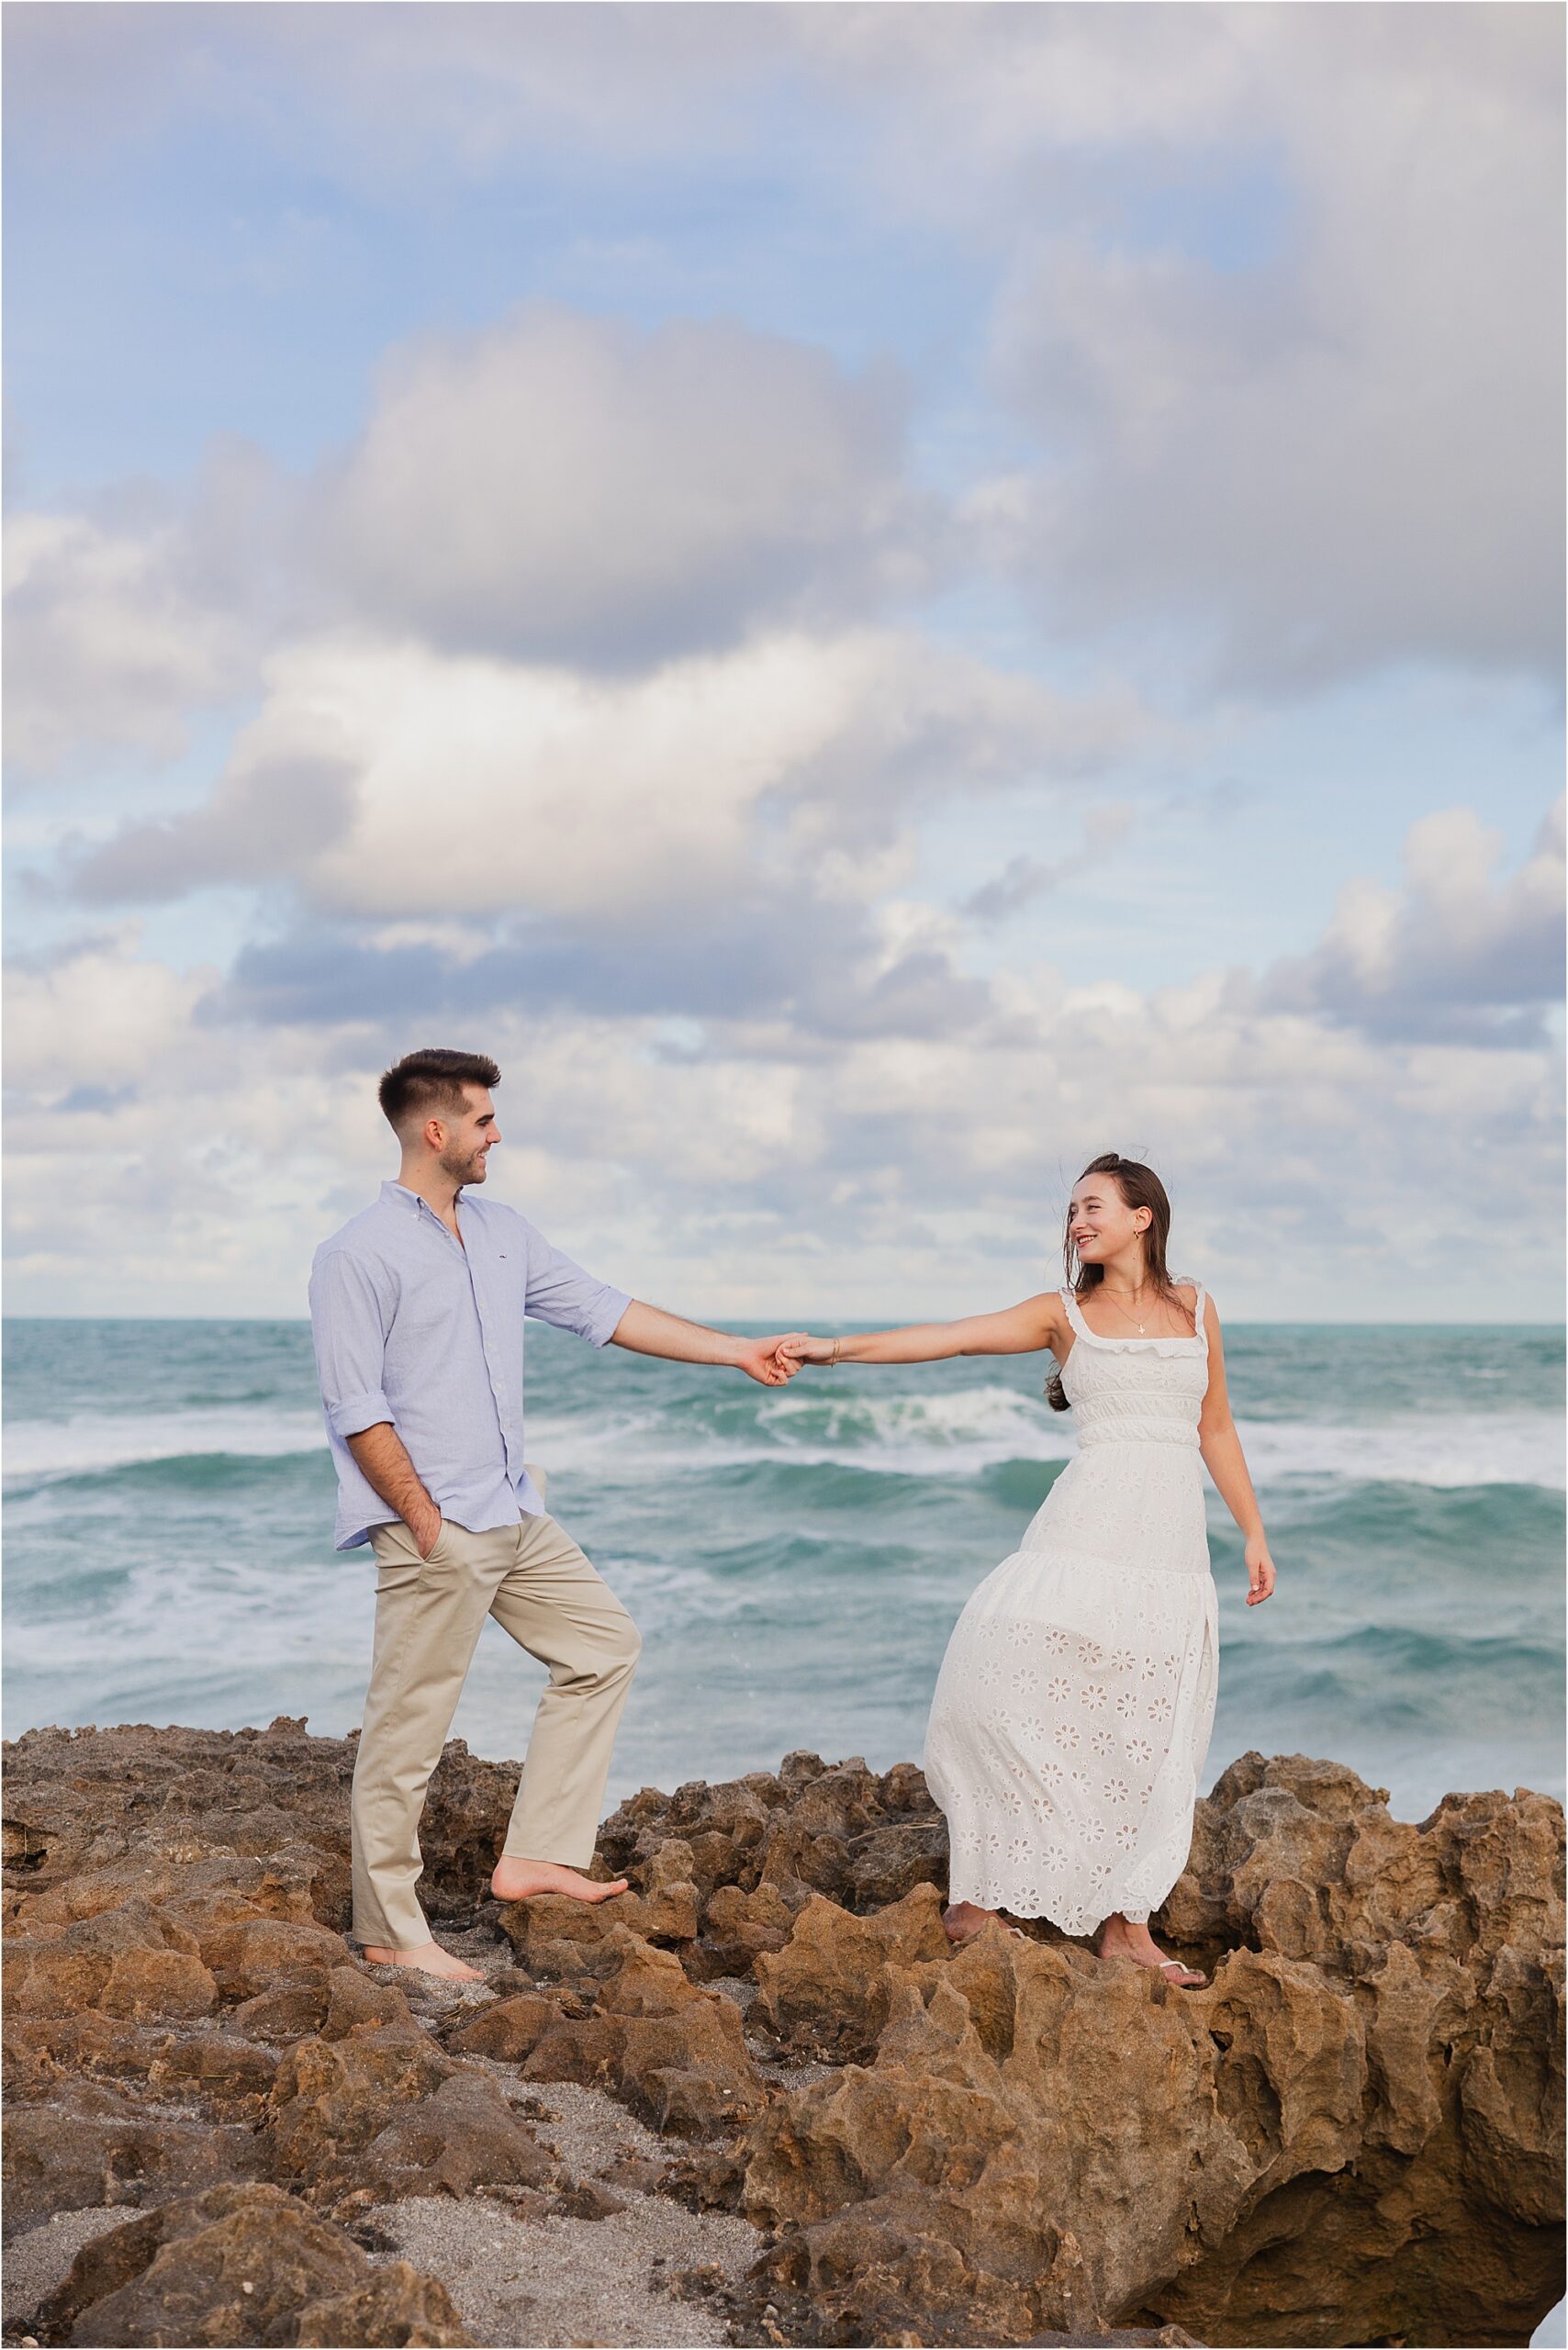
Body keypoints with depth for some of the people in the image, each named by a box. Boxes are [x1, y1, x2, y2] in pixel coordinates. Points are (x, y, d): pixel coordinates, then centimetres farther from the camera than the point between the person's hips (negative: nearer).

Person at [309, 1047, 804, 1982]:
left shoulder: (502, 1231, 11)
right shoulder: (358, 1257, -12)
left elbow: (603, 1310, 14)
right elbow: (356, 1412, -15)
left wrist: (736, 1351, 12)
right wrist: (424, 1520, -17)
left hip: (516, 1516, 9)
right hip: (434, 1530, -8)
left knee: (605, 1643, 12)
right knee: (409, 1728, -1)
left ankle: (536, 1855, 15)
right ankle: (390, 1930, 12)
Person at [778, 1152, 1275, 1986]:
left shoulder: (1195, 1309, 14)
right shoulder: (1063, 1313, 9)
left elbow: (1216, 1430, 20)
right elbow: (947, 1338, -1)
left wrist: (1254, 1533, 17)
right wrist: (837, 1348, -11)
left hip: (1172, 1541, 2)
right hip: (1089, 1520, -2)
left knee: (1150, 1731, 0)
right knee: (1005, 1665, -18)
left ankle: (1124, 1924, 7)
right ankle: (986, 1887, -8)